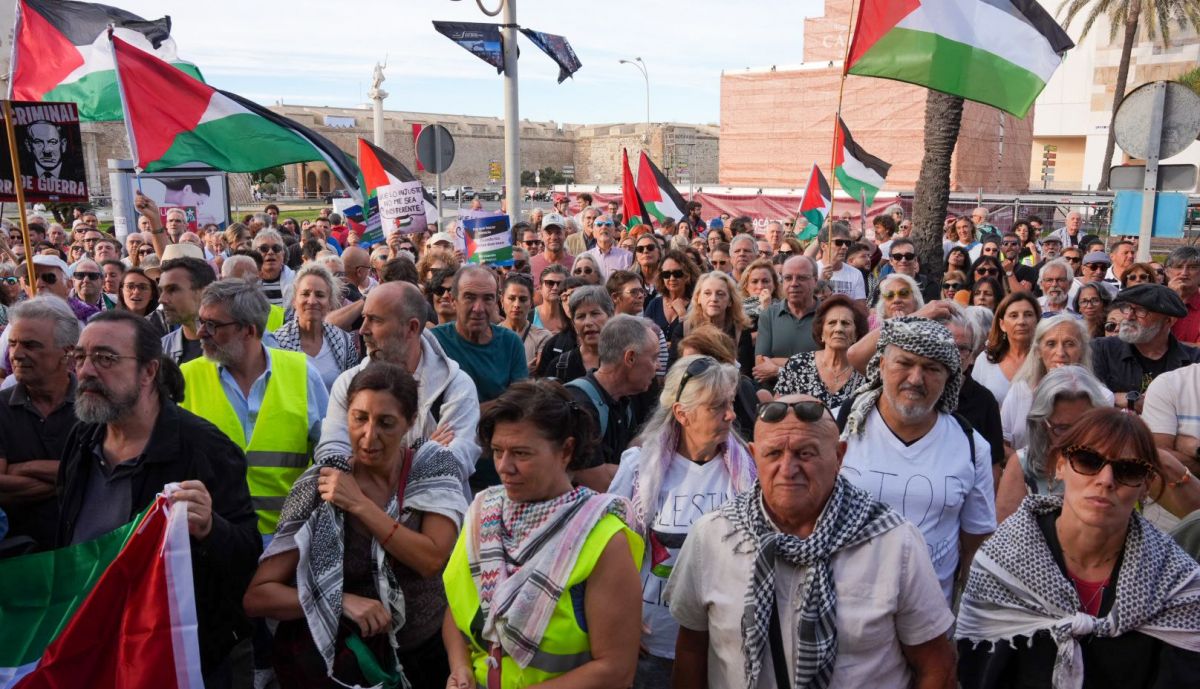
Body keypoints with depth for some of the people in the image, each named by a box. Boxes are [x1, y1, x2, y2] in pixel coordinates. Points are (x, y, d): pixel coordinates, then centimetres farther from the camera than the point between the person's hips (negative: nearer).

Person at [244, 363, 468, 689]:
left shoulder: (436, 468, -5)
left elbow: (432, 560, -17)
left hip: (434, 647, 0)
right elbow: (257, 596, -9)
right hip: (356, 656, 0)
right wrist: (342, 600, -22)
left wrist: (359, 504, -17)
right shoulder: (320, 486, -8)